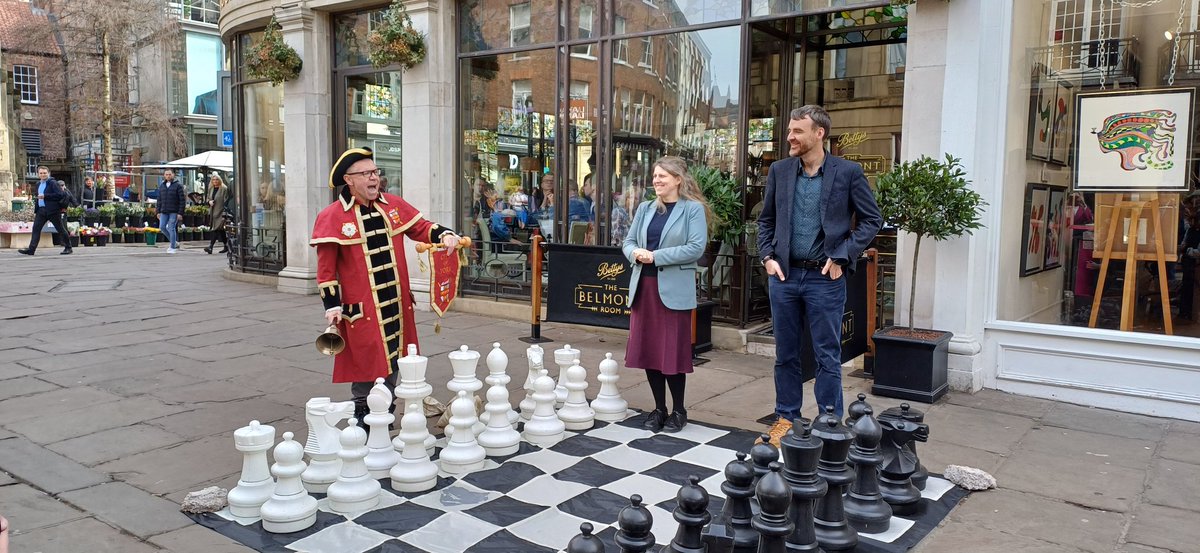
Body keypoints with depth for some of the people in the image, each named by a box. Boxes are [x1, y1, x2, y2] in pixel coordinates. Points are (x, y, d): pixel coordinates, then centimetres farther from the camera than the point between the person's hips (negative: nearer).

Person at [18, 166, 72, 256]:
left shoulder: (53, 183, -8)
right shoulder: (39, 184, 18)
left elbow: (60, 195, -19)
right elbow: (38, 198, 26)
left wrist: (45, 196, -19)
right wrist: (35, 211, 23)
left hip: (52, 210, -7)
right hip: (41, 210, 7)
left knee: (60, 229, 1)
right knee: (36, 228, -1)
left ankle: (68, 248, 11)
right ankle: (31, 249, -3)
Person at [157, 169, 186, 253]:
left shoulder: (178, 186, -4)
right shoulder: (161, 186, 13)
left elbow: (182, 200, -7)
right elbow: (159, 200, 17)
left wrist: (180, 213, -13)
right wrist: (158, 211, 10)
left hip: (174, 212, -6)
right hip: (164, 212, 6)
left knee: (171, 228, -5)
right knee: (162, 227, 2)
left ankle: (173, 247, 6)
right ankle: (174, 242, 19)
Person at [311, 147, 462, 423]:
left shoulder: (394, 206, 6)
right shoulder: (331, 217, -8)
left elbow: (422, 227, 10)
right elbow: (326, 268, -8)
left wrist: (444, 234, -12)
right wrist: (332, 305, -12)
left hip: (397, 307, 5)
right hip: (362, 311, -5)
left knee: (391, 368, 14)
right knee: (366, 371, 2)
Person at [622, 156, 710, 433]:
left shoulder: (693, 209, -4)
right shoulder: (645, 208, 13)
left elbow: (696, 247, -14)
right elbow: (628, 242, 15)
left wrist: (656, 256, -17)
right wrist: (636, 252, -9)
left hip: (673, 288, -5)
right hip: (643, 286, 6)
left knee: (673, 351, 1)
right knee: (647, 349, 8)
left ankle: (678, 410, 17)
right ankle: (659, 408, 21)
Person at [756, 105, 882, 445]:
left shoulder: (848, 172, -3)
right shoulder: (779, 171, 6)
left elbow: (872, 220, 0)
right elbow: (766, 220, 14)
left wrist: (842, 257, -9)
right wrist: (767, 257, 1)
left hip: (825, 278, -3)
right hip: (783, 275, 3)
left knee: (828, 356, 4)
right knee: (785, 354, 12)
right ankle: (786, 418, 25)